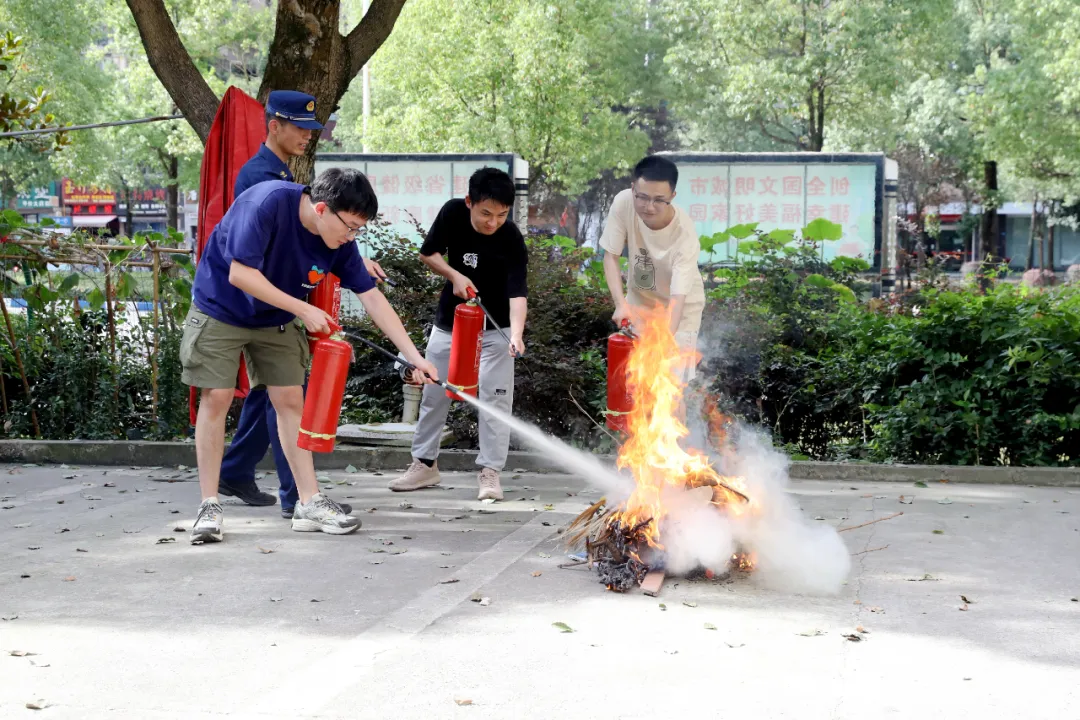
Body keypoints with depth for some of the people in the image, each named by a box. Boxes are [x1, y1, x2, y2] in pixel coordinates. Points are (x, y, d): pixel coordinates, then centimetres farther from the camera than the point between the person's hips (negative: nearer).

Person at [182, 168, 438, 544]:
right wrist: (303, 310, -30)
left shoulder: (340, 242, -15)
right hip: (221, 309, -5)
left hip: (276, 320, 5)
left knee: (290, 400, 0)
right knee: (217, 398, -8)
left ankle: (309, 503, 5)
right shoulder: (267, 203, -33)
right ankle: (209, 506, 0)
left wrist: (414, 356, -15)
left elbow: (372, 298, -10)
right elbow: (240, 275, -33)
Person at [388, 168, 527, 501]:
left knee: (495, 396, -7)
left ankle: (490, 471, 2)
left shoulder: (511, 239, -25)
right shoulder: (453, 213, -17)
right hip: (449, 322, 3)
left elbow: (517, 292, -33)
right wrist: (454, 276, -19)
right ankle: (425, 464, 24)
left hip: (494, 327, -3)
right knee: (434, 393, 10)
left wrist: (516, 334, -49)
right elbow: (428, 253, -2)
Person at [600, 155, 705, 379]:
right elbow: (610, 256, -15)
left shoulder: (685, 236, -35)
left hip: (680, 306, -3)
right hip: (639, 298, 4)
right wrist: (621, 303, -29)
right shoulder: (623, 203, -26)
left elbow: (677, 298, -37)